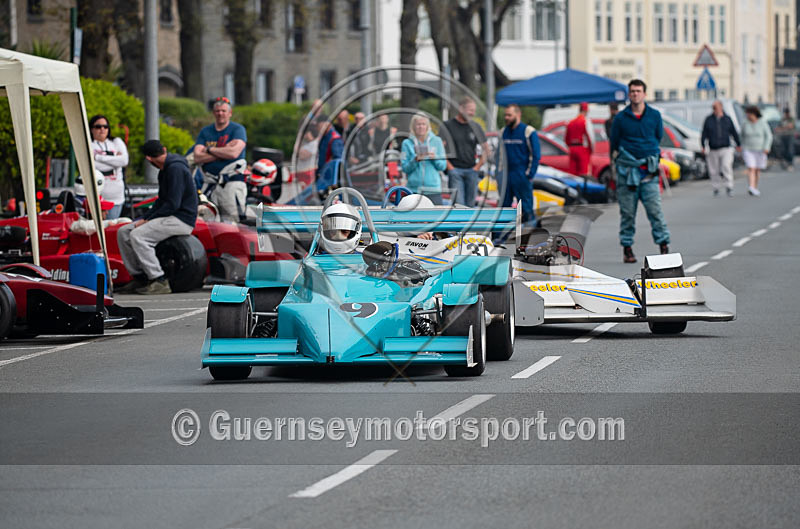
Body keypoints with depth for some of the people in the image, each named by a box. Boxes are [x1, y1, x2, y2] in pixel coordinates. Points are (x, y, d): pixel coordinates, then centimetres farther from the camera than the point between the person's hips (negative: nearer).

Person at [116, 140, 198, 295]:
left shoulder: (176, 169, -16)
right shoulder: (165, 170, 16)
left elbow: (173, 204, -21)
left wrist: (148, 220, -15)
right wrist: (145, 218, 4)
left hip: (181, 219, -10)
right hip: (169, 217, 10)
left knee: (138, 236, -26)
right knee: (123, 232, 3)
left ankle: (159, 281, -23)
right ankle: (139, 278, 5)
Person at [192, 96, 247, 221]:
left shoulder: (237, 129, 4)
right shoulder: (205, 131, 15)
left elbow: (234, 153, -13)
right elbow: (197, 158, 2)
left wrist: (209, 150, -1)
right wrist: (223, 152, -6)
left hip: (232, 183, -4)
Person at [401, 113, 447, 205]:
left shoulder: (436, 141, 7)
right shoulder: (407, 143, 5)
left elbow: (443, 166, 7)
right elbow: (405, 168, 0)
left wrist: (435, 158, -12)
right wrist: (415, 160, -16)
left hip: (433, 188, 1)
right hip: (414, 188, -1)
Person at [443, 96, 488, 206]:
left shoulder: (475, 127, 9)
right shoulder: (448, 125, -1)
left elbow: (485, 148, 17)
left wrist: (478, 166, 7)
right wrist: (449, 166, -7)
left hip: (471, 171, 4)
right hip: (455, 170, -4)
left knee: (470, 204, 6)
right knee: (458, 204, -12)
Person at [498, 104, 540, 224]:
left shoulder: (528, 132, -4)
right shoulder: (503, 132, 13)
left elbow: (536, 155, -5)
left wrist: (529, 174, -11)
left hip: (522, 177, -6)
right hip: (505, 177, 6)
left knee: (525, 207, -4)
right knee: (504, 205, 7)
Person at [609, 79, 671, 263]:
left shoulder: (655, 115, 6)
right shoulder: (620, 118, 4)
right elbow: (614, 144, 12)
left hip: (649, 172, 0)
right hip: (626, 171, 0)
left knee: (655, 210, -7)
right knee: (627, 212, 3)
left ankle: (664, 245, -5)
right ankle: (627, 248, 10)